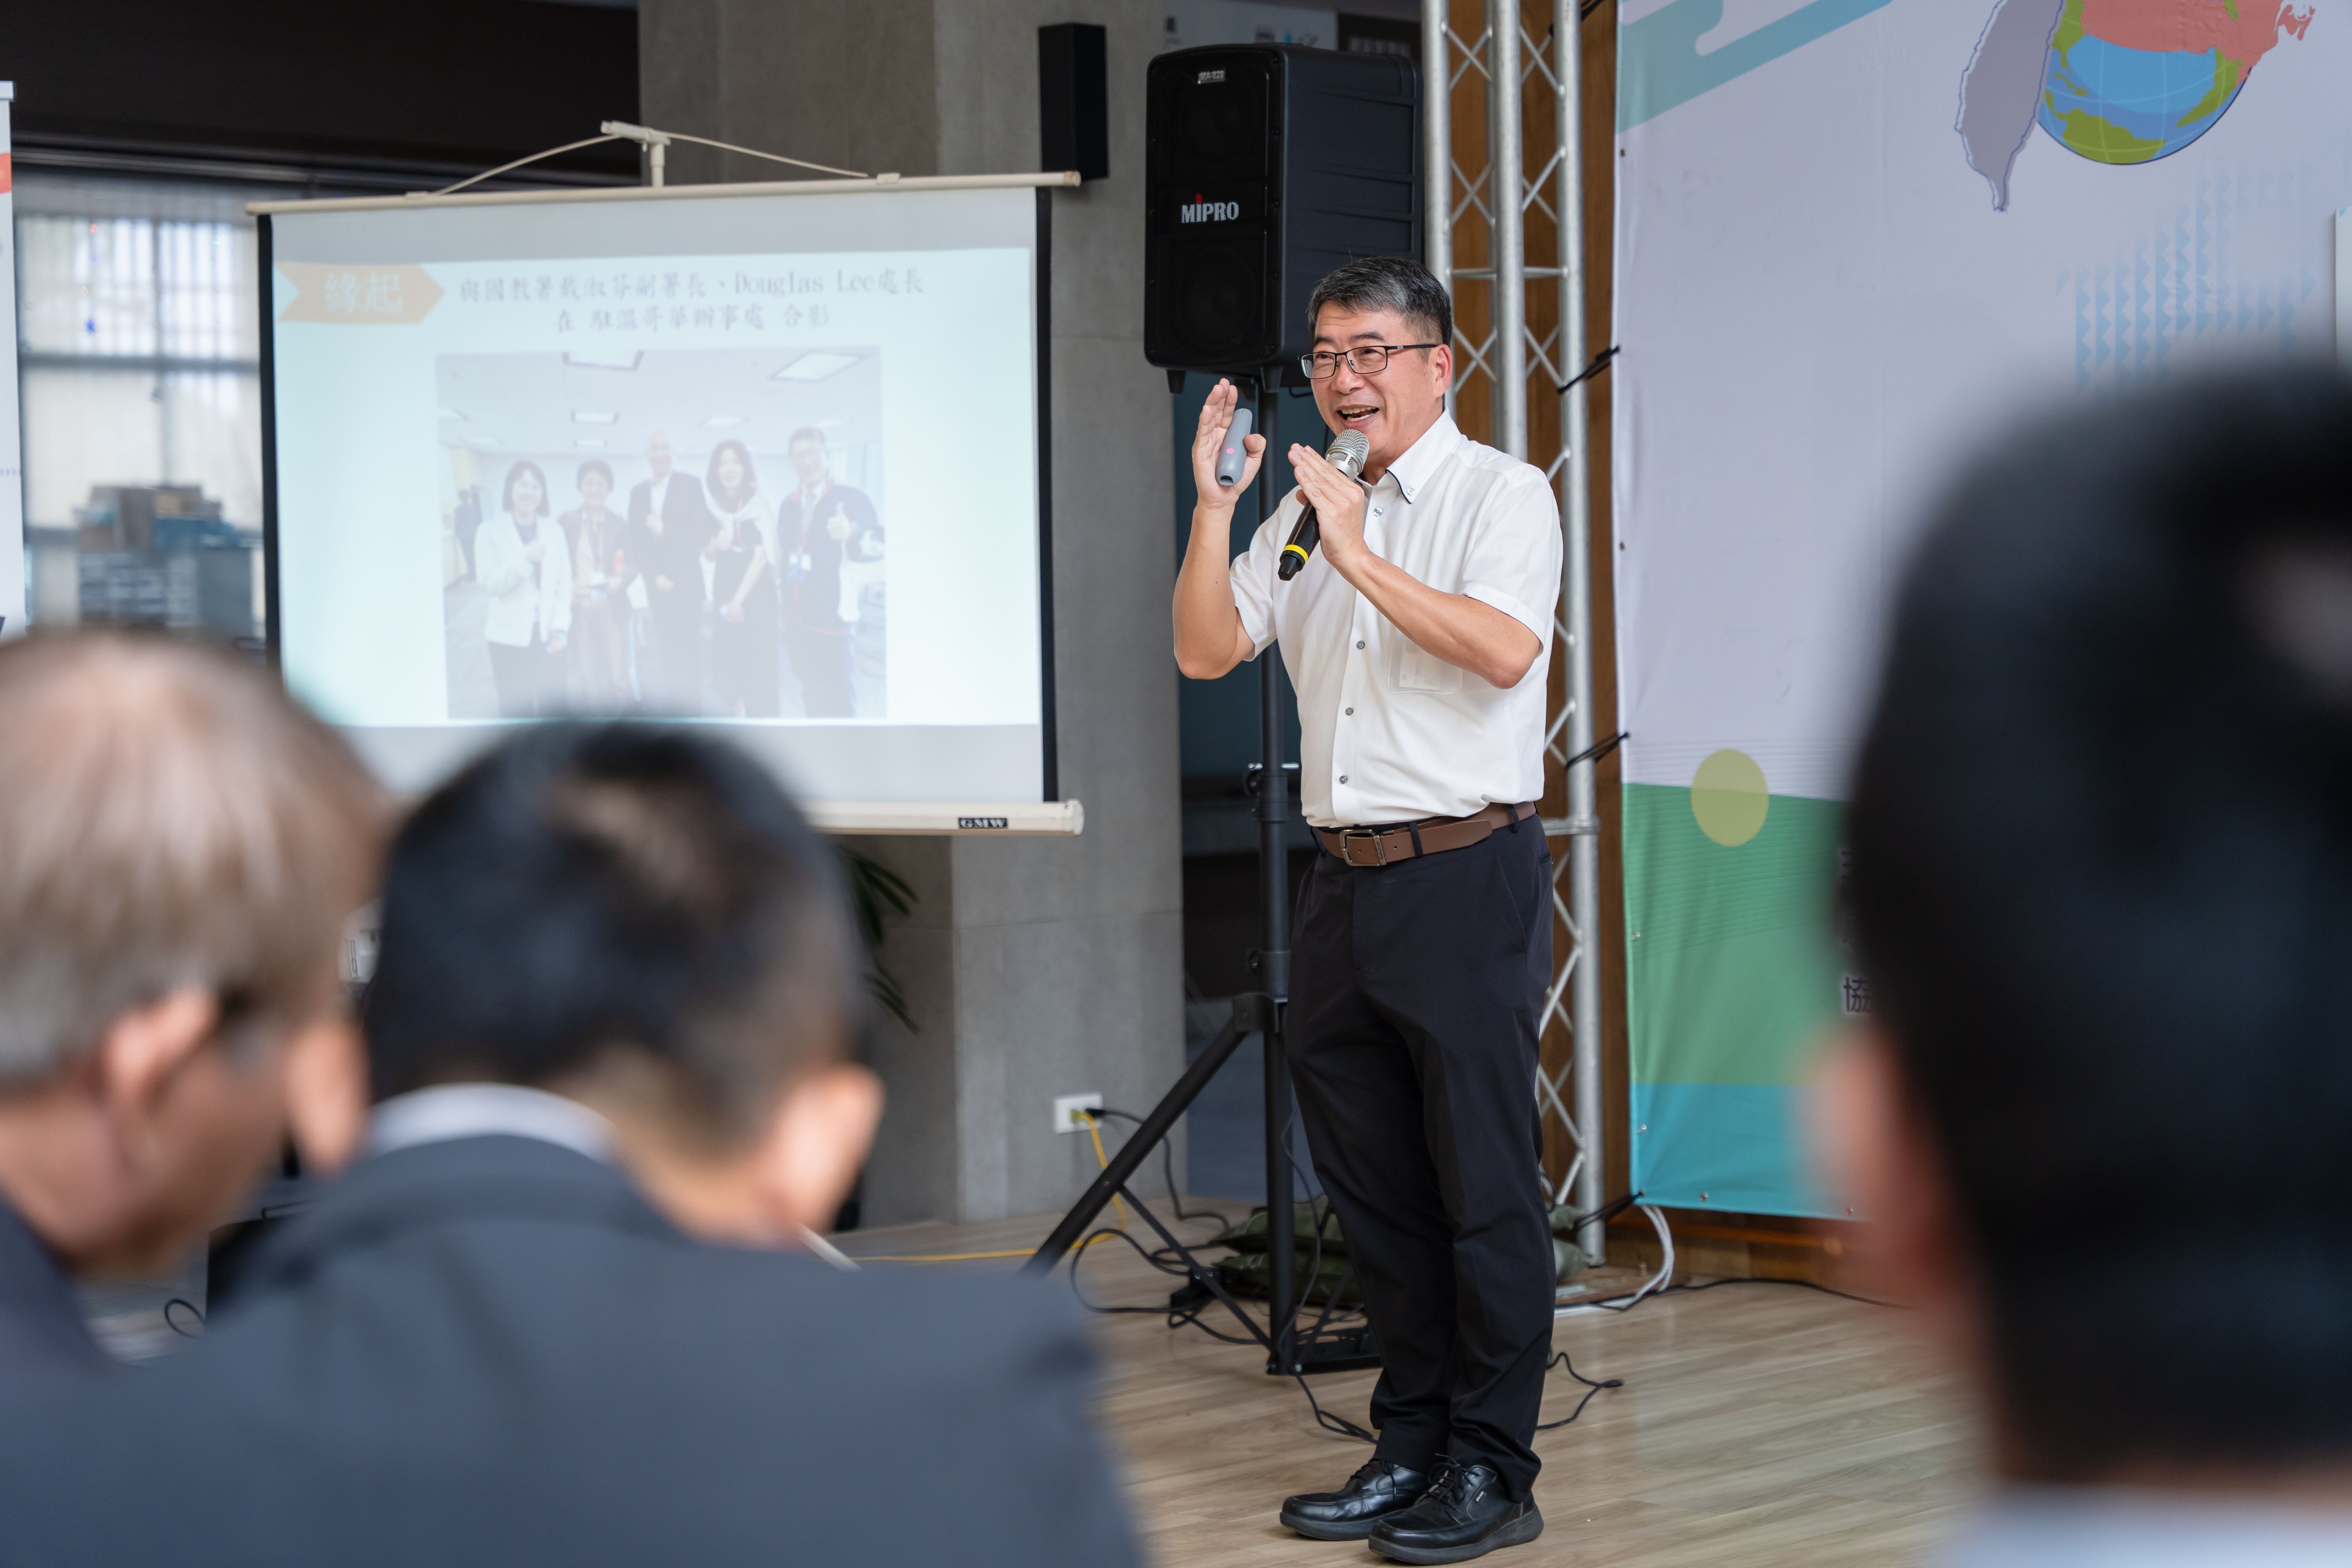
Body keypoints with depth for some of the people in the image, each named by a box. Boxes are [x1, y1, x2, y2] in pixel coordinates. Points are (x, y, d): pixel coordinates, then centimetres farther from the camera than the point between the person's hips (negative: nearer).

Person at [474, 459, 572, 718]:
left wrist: (561, 628, -2)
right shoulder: (492, 531, -2)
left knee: (554, 711, 5)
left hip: (548, 637, 3)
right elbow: (489, 583, -10)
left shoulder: (554, 533, 10)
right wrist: (526, 559, -21)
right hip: (510, 638, -3)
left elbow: (565, 583, 10)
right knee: (517, 715, -3)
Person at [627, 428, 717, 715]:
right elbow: (636, 543, 10)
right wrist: (654, 577, -3)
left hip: (685, 586, -3)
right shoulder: (639, 493, 12)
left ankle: (691, 710, -3)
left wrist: (666, 530, -15)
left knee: (686, 656, -6)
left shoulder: (691, 486, 0)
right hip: (657, 586, 3)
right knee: (666, 658, 1)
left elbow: (704, 533, -6)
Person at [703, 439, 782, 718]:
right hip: (724, 595, 4)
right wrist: (717, 544, -14)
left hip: (756, 594, -4)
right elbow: (709, 554, 11)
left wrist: (740, 599, -12)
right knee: (728, 660, 3)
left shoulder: (758, 506, -8)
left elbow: (761, 556, -11)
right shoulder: (714, 509, 5)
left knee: (758, 663, -4)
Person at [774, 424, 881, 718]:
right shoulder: (788, 506, 14)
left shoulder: (851, 499, -6)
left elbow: (877, 546, -19)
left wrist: (852, 532, -40)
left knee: (837, 701, -8)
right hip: (798, 621, 6)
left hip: (831, 620, -6)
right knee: (812, 696, 14)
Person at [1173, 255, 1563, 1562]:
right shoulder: (1306, 510, 17)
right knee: (1374, 1185, 10)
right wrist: (1216, 508, -3)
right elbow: (1207, 650, 8)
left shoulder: (1499, 494, -3)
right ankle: (1412, 1449, 19)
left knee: (1483, 1185, -4)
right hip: (1347, 879, 7)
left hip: (1468, 876, -7)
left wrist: (1361, 557, -22)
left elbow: (1502, 647, -19)